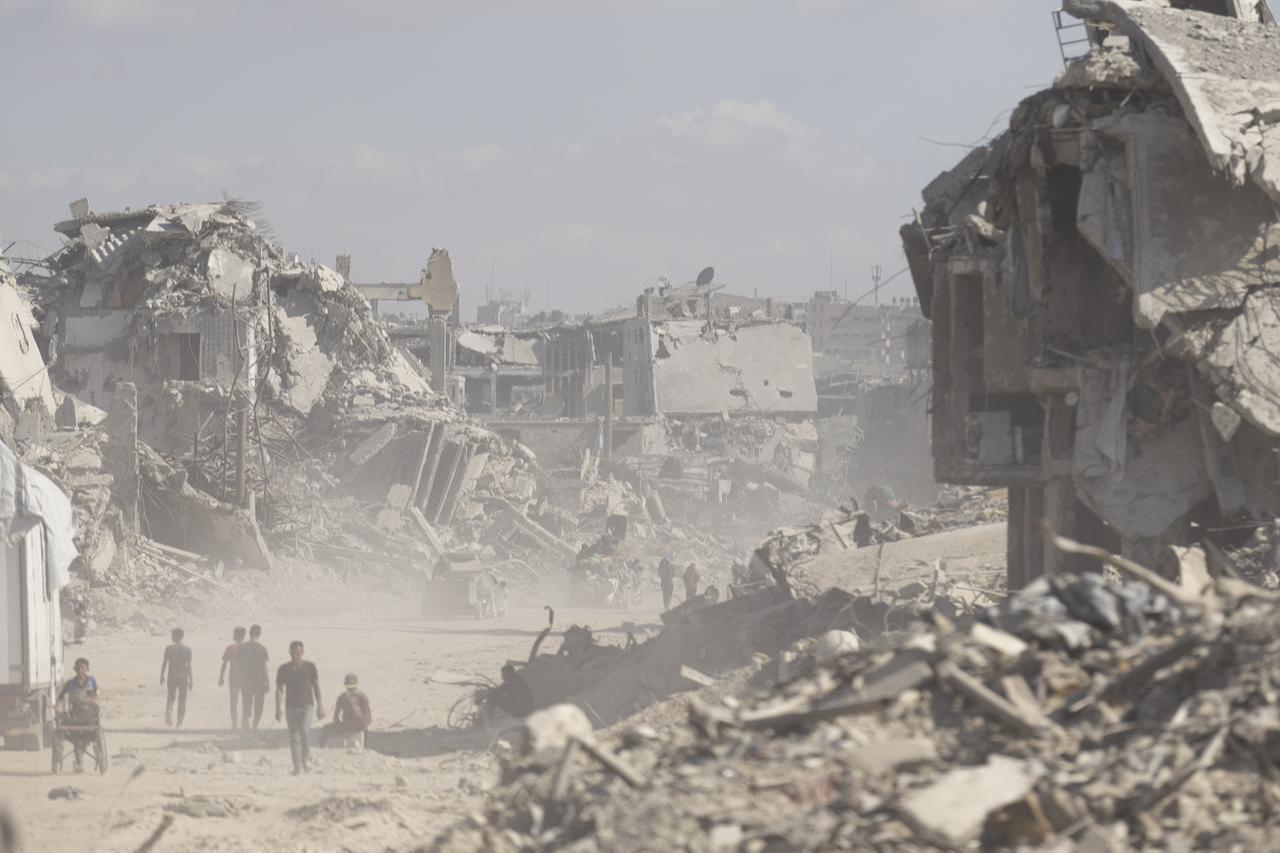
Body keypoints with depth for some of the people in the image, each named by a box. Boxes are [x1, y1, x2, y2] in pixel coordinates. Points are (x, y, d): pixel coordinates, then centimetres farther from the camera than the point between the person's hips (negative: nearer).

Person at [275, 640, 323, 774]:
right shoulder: (284, 669, 3)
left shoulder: (310, 667, 3)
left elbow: (316, 687, 7)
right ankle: (297, 766, 8)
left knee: (305, 728, -24)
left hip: (307, 704, -2)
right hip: (291, 706, 2)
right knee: (294, 737, 2)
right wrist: (279, 709, -5)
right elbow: (279, 689, 3)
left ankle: (307, 758, -7)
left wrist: (320, 707, 4)